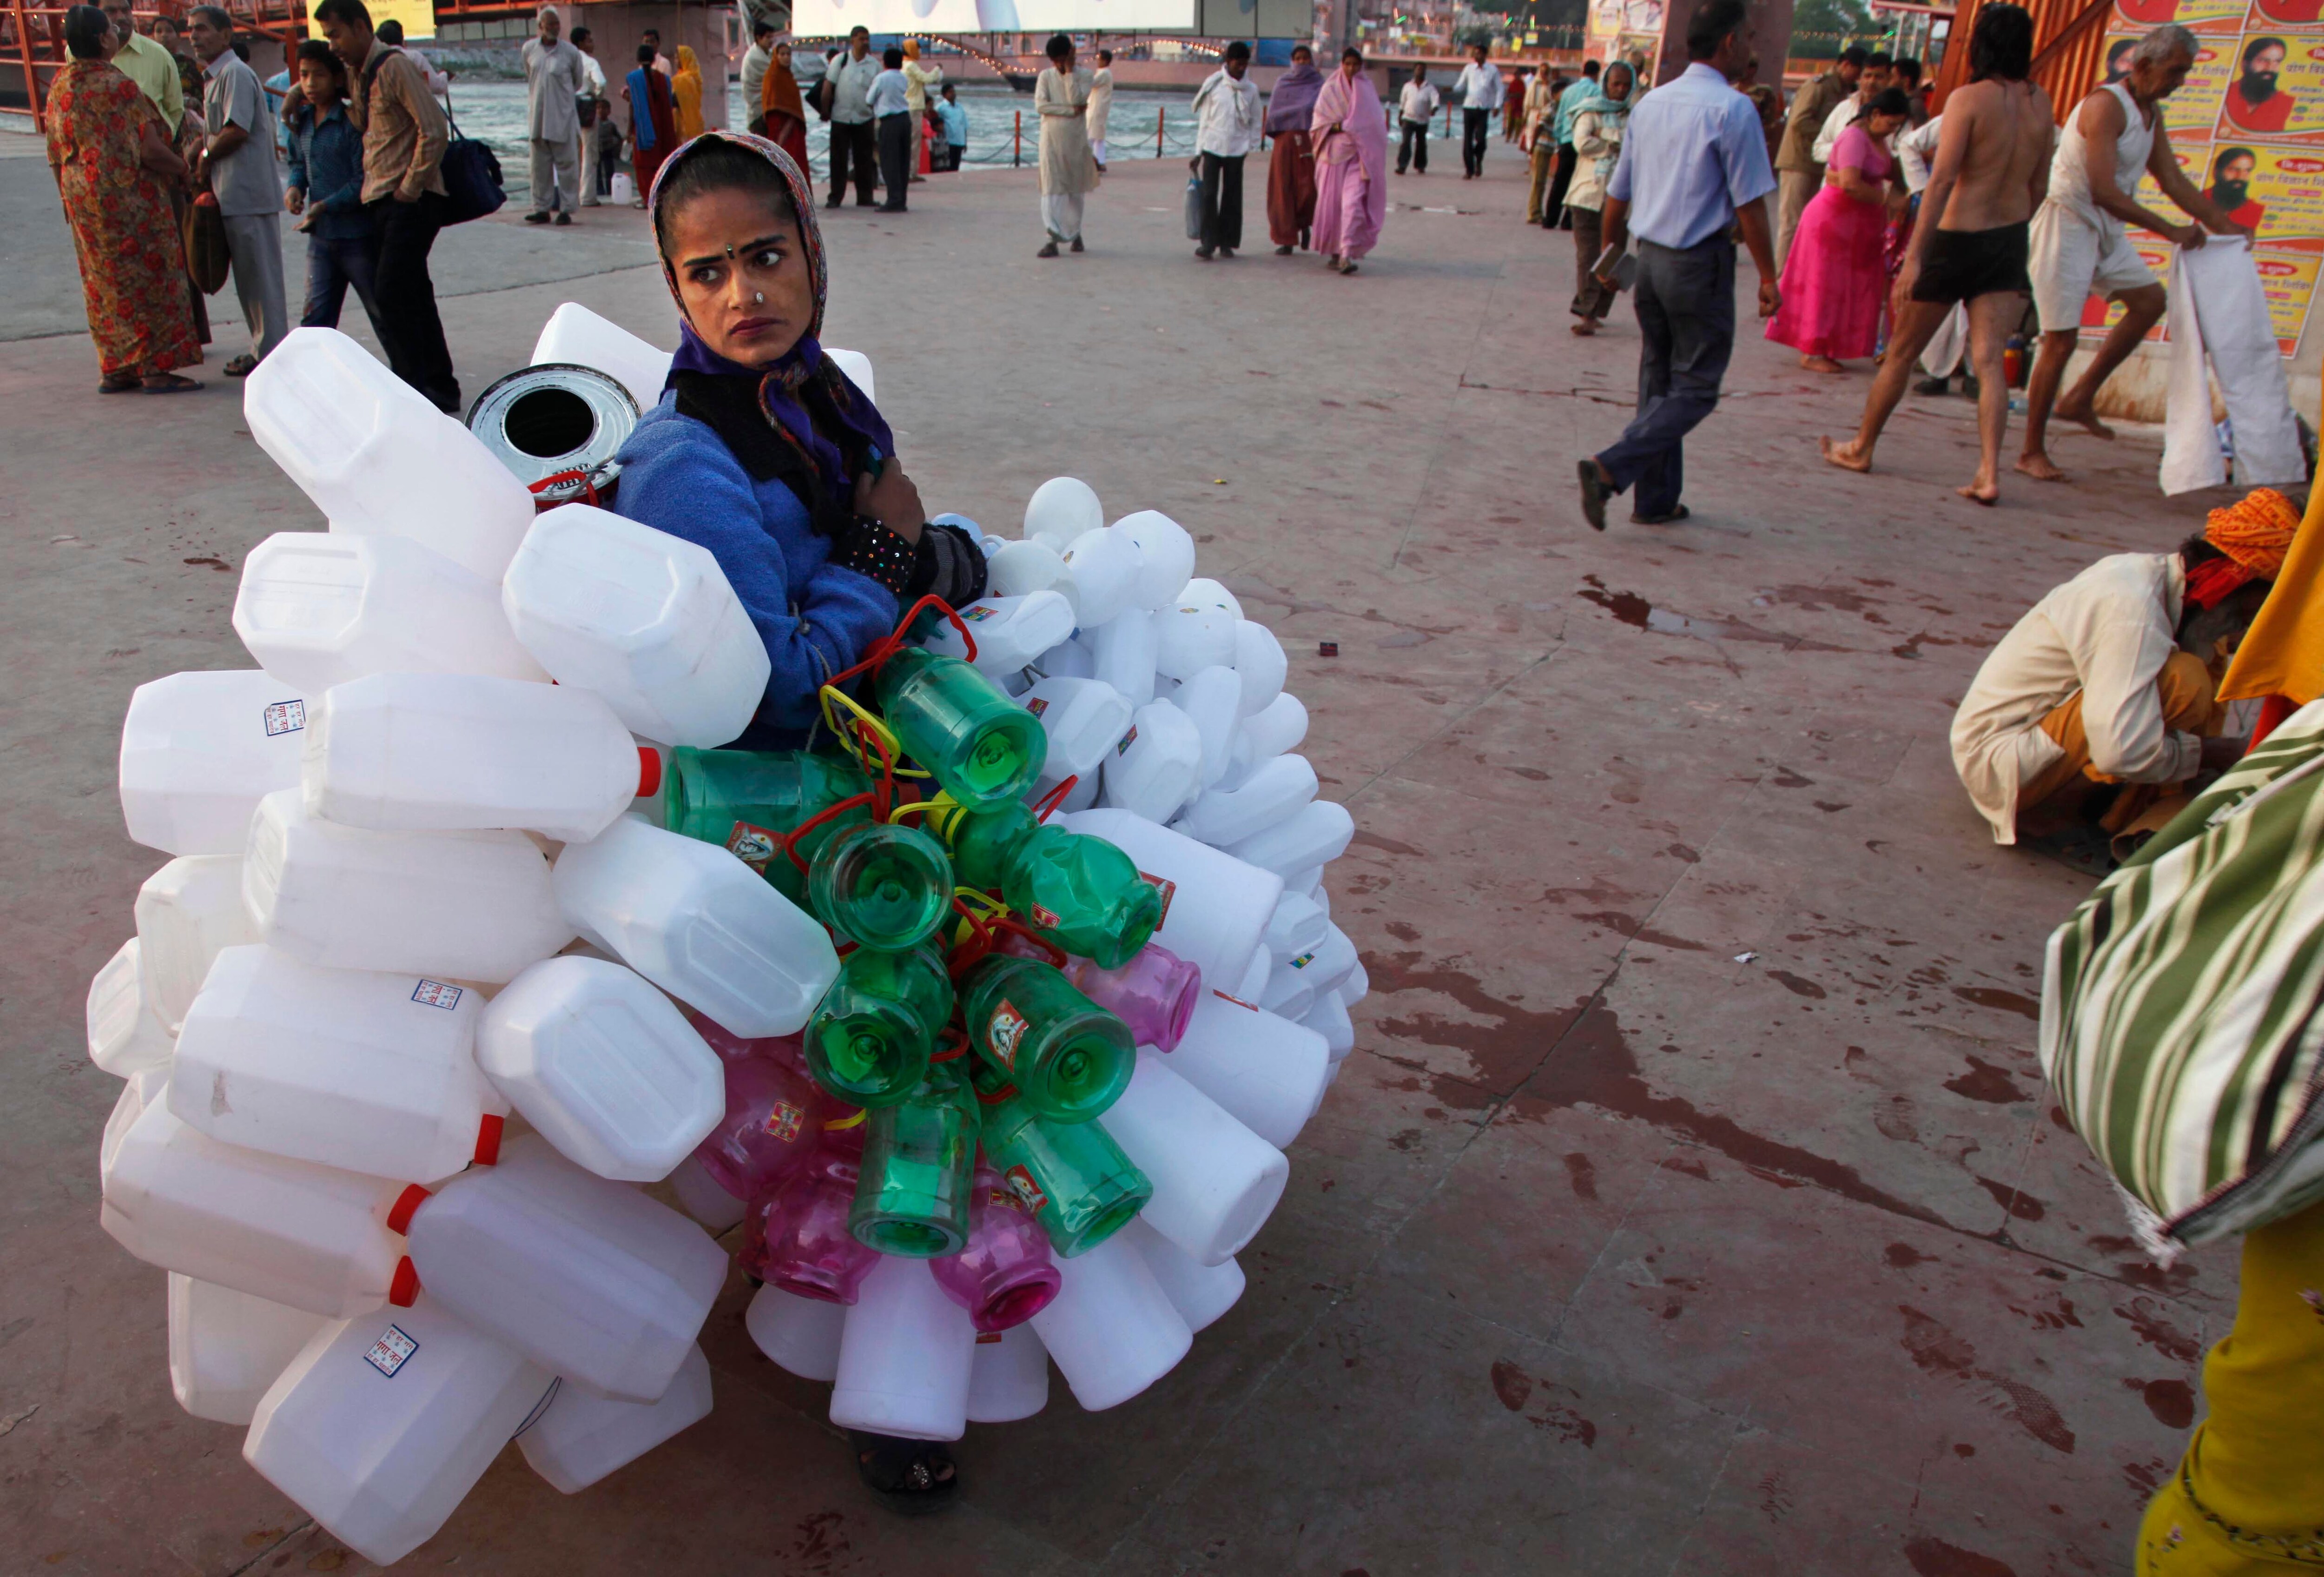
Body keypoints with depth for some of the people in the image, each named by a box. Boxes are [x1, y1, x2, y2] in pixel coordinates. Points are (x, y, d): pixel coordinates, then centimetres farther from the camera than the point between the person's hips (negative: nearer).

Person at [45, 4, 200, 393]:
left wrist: (71, 200, 20)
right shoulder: (119, 88, -17)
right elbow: (152, 150, -19)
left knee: (104, 284, 13)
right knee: (149, 278, 0)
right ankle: (157, 368, -1)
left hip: (83, 200, 7)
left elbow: (56, 156, 11)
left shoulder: (59, 87, 6)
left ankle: (114, 369, 16)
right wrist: (183, 169, 0)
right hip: (130, 200, -7)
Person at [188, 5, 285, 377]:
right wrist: (203, 154, 6)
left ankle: (270, 353, -2)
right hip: (233, 193, 10)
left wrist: (206, 158, -7)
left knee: (259, 275, -6)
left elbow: (237, 131, -19)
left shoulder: (236, 74, -11)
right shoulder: (214, 78, 19)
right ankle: (263, 348, 18)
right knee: (249, 276, 12)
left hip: (248, 191, -10)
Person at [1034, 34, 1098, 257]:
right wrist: (1071, 111, -14)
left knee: (1076, 189, 10)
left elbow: (1076, 99, -15)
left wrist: (1069, 71, -13)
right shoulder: (1046, 76, 3)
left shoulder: (1084, 76, 1)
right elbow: (1040, 106, -10)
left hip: (1076, 140, 1)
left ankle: (1074, 233, 27)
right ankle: (1052, 240, -12)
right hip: (1052, 139, -1)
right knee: (1052, 190, -8)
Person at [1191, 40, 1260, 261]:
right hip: (1212, 147, -1)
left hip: (1236, 149, 1)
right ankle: (1208, 242, -6)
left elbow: (1255, 122, 12)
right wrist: (1199, 151, 4)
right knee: (1209, 195, -9)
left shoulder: (1251, 89, 6)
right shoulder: (1213, 84, 2)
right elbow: (1203, 119, 6)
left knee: (1232, 197, 3)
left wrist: (1250, 146, 0)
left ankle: (1227, 243, 11)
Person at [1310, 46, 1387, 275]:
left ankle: (1347, 254, -21)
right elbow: (1319, 118, 3)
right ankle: (1334, 252, 17)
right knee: (1331, 202, 2)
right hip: (1333, 151, 1)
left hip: (1358, 153, -1)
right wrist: (1337, 127, -13)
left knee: (1353, 202, -16)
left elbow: (1375, 123, 8)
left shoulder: (1367, 90, 10)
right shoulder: (1330, 88, 7)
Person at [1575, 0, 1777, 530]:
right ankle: (1610, 468, -16)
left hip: (1651, 257, 7)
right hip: (1701, 264, -7)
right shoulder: (1733, 109, -12)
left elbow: (1618, 194, 13)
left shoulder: (1650, 104, 8)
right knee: (1695, 390, 0)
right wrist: (1768, 277, -7)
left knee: (1657, 382, 15)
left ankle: (1656, 500, 19)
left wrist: (1611, 253, 26)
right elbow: (1749, 204, -13)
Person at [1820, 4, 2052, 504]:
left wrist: (1914, 256, -23)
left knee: (1902, 352, 10)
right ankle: (1990, 472, -10)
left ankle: (1860, 449, 25)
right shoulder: (2040, 104, 4)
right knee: (1988, 359, 1)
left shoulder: (1969, 98, -14)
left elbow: (1942, 181, -21)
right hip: (2008, 241, 5)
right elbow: (2039, 186, 12)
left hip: (1957, 238, -5)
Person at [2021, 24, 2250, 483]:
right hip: (2067, 222, -9)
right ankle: (2032, 452, -1)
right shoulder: (2106, 105, -19)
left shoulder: (2151, 111, 10)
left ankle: (2081, 397, 15)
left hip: (2105, 229, 9)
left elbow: (2173, 179, 16)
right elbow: (2105, 191, -26)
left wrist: (2223, 226, 11)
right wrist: (2170, 231, -20)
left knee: (2150, 299, 10)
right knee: (2061, 339, -9)